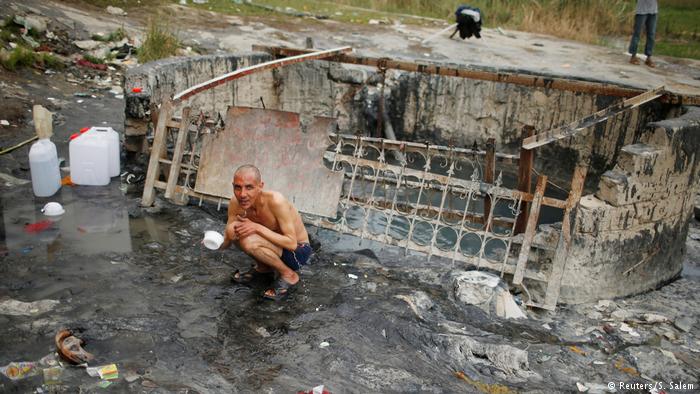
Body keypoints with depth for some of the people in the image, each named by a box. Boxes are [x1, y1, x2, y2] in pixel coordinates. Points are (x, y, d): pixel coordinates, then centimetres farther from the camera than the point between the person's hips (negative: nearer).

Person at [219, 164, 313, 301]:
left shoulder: (276, 201, -32)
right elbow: (227, 241, -5)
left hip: (298, 250, -6)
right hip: (275, 245, 6)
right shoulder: (236, 202, -14)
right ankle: (263, 268, 10)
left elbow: (292, 243, -31)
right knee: (234, 229, -15)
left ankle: (289, 275, -6)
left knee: (249, 242, -29)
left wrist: (257, 227, -34)